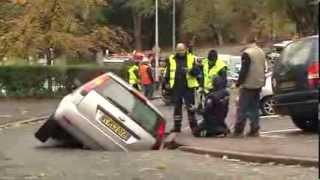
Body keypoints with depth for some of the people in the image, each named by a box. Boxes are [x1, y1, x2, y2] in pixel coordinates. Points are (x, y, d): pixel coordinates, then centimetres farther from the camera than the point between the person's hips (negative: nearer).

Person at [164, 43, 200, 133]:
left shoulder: (191, 58, 2)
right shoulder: (171, 59, 7)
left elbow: (197, 71, -2)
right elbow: (167, 72, 13)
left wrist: (191, 71, -21)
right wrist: (166, 82, 6)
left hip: (188, 87, -2)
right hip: (176, 87, 2)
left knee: (190, 107, -1)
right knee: (177, 107, 10)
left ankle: (193, 125, 7)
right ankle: (177, 126, 18)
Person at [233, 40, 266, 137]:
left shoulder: (247, 53, -15)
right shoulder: (261, 52, 12)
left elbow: (244, 70, -18)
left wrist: (239, 82, -9)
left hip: (248, 85, -8)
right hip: (258, 85, 8)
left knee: (242, 108, -5)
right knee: (254, 108, 12)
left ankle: (238, 130, -6)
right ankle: (254, 130, 11)